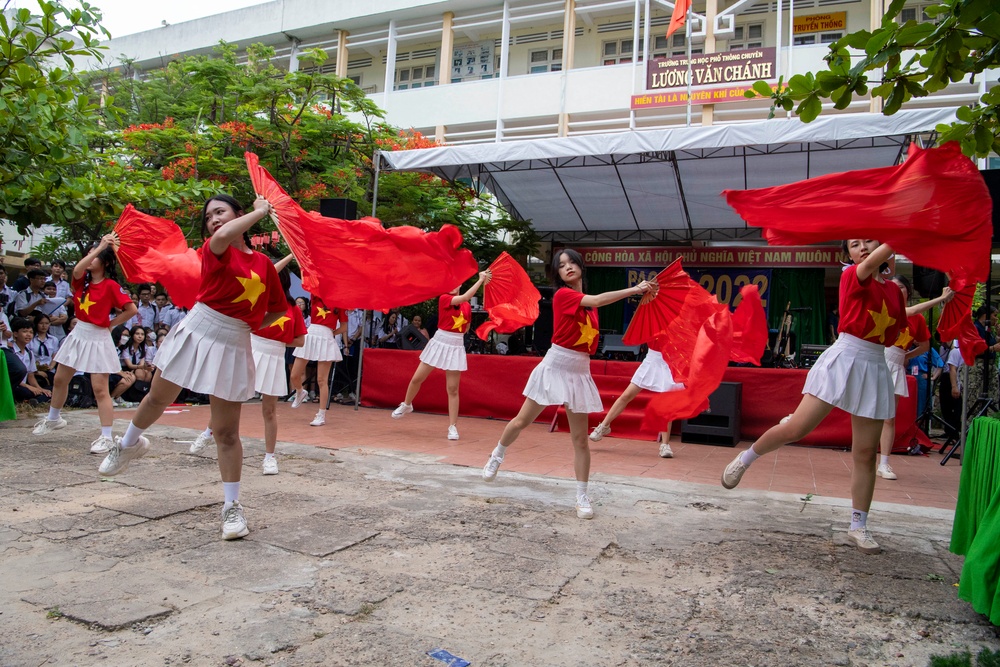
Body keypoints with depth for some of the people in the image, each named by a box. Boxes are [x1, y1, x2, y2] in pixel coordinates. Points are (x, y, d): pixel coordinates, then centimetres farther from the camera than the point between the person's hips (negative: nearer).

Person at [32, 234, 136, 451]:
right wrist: (100, 246, -23)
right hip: (78, 335, 7)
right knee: (60, 379, 19)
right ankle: (53, 418, 43)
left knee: (100, 389, -7)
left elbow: (131, 309, -12)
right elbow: (77, 269, -20)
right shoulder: (82, 280, 4)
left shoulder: (111, 286, -11)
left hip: (98, 339, -6)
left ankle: (106, 437, -3)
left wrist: (110, 324, -9)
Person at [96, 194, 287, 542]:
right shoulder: (213, 250, -3)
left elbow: (278, 309, 15)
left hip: (233, 345, 0)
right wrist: (261, 211, -16)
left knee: (226, 431, 0)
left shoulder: (264, 264, 3)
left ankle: (232, 506, 10)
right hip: (196, 331, 0)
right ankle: (130, 443, 52)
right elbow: (224, 236, -29)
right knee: (158, 398, 19)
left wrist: (249, 326, 5)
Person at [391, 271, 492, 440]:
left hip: (456, 347, 2)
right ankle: (406, 405, 36)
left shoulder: (467, 306, 6)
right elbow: (465, 297, -24)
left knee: (453, 389, 1)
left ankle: (453, 426, 7)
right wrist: (480, 280, -22)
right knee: (417, 379, 7)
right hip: (439, 343, -2)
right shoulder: (444, 298, -8)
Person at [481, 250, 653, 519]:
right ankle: (496, 457, 36)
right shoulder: (562, 294, -10)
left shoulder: (587, 301, 10)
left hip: (580, 372, 5)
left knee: (580, 439, 4)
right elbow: (597, 301, -25)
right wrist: (634, 289, -24)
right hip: (555, 366, -5)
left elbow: (591, 339, 4)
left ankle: (582, 497, 12)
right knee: (522, 421, 8)